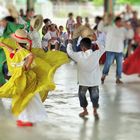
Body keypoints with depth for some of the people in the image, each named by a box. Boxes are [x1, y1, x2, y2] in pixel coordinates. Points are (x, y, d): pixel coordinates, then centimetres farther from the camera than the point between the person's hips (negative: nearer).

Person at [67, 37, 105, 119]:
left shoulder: (79, 56, -18)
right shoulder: (96, 54, -13)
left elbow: (70, 52, -5)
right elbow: (102, 49, 7)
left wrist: (69, 44, 13)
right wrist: (96, 42, 19)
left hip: (84, 81, -2)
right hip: (95, 81, 2)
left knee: (82, 94, 18)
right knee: (94, 95, 14)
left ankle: (85, 110, 22)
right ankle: (95, 111, 13)